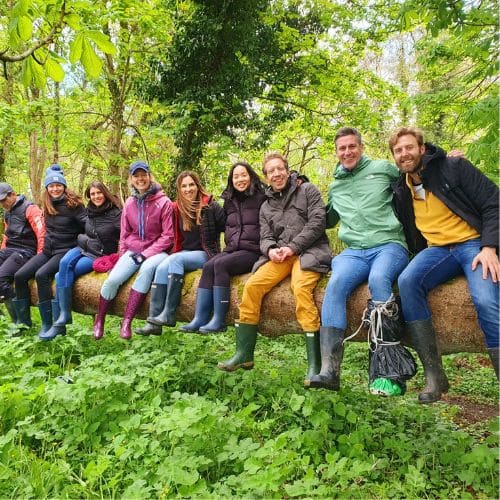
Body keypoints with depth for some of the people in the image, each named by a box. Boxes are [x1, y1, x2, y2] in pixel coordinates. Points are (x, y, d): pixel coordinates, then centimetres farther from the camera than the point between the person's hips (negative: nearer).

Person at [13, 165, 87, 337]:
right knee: (19, 276, -7)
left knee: (41, 275, -29)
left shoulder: (73, 204, -8)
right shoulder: (47, 206, 12)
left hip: (66, 250, -7)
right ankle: (23, 320, 5)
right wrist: (46, 246, 15)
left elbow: (88, 225, -13)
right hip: (48, 250, 7)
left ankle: (47, 324, -21)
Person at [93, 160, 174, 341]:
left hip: (156, 250, -4)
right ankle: (99, 321, 4)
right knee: (112, 279, -20)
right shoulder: (130, 203, 10)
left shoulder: (163, 202, -4)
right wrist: (123, 256, 7)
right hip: (132, 251, 4)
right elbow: (124, 234, 18)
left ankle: (126, 322, -29)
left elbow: (168, 236, -7)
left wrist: (146, 254, -13)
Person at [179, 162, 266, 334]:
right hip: (232, 249, 6)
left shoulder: (260, 198, 0)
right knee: (208, 266, -21)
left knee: (220, 264, -28)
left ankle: (219, 321, -26)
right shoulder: (229, 201, 19)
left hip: (252, 250, -6)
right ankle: (199, 319, -23)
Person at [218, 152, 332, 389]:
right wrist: (271, 249, -10)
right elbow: (265, 237, 15)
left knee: (301, 288, -34)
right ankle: (244, 355, -13)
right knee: (252, 286, -19)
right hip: (280, 255, 5)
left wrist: (292, 247, -12)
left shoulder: (307, 190, 9)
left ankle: (314, 364, -32)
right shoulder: (266, 206, 23)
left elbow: (317, 222, -3)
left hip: (309, 251, -5)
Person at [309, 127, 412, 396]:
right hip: (354, 251, 3)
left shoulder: (383, 168, 12)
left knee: (378, 278, -36)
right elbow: (328, 220, 36)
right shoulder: (336, 186, 24)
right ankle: (329, 369, -35)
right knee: (335, 284, -28)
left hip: (389, 244, -3)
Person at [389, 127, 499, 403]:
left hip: (473, 243, -3)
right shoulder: (400, 191, 12)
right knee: (407, 281, -29)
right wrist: (422, 261, 7)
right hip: (436, 250, 4)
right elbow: (409, 235, 23)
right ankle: (434, 376, -26)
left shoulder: (453, 167, 0)